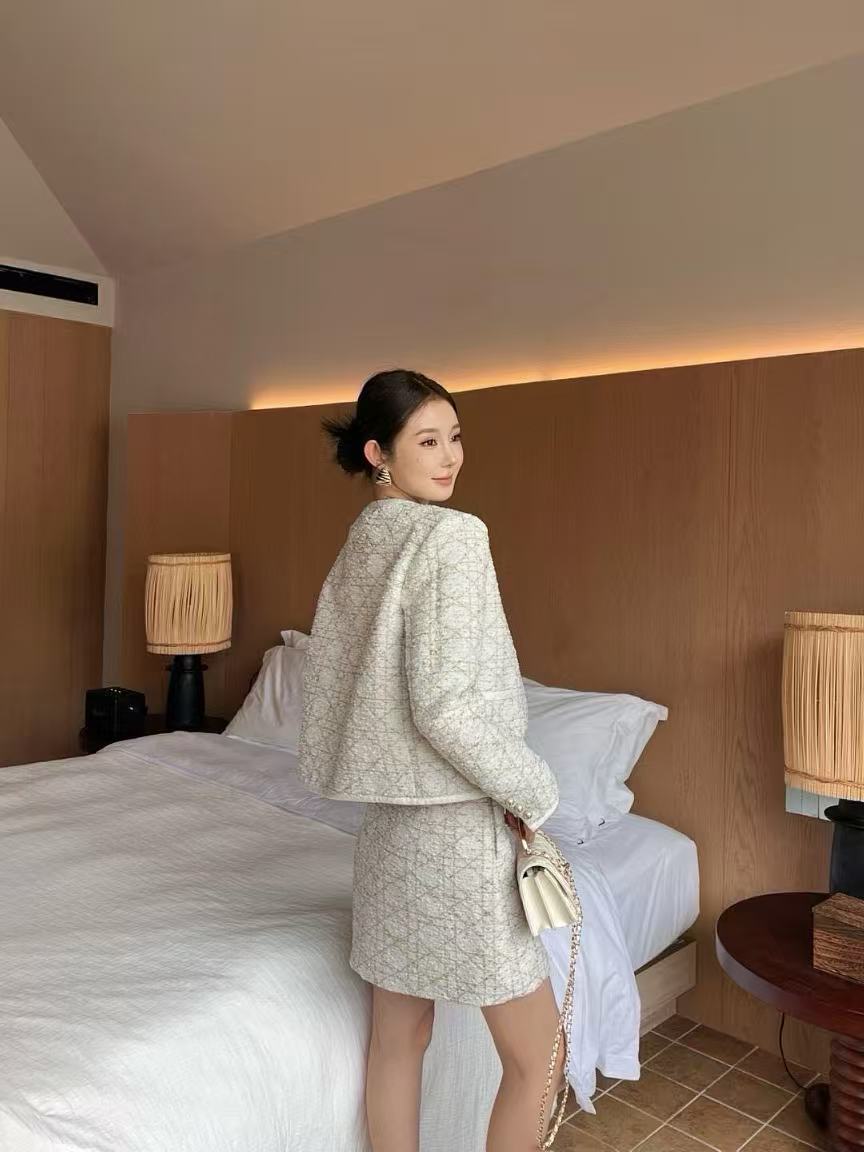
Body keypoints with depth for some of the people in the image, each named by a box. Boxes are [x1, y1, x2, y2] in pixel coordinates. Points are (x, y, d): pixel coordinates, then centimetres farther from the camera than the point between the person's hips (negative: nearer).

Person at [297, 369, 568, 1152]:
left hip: (390, 818, 9)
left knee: (399, 1037, 19)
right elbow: (445, 706, -24)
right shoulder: (451, 535, -18)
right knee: (538, 1057, 10)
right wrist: (532, 793, -11)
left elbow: (344, 688, 11)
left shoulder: (359, 544, 8)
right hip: (457, 824, -8)